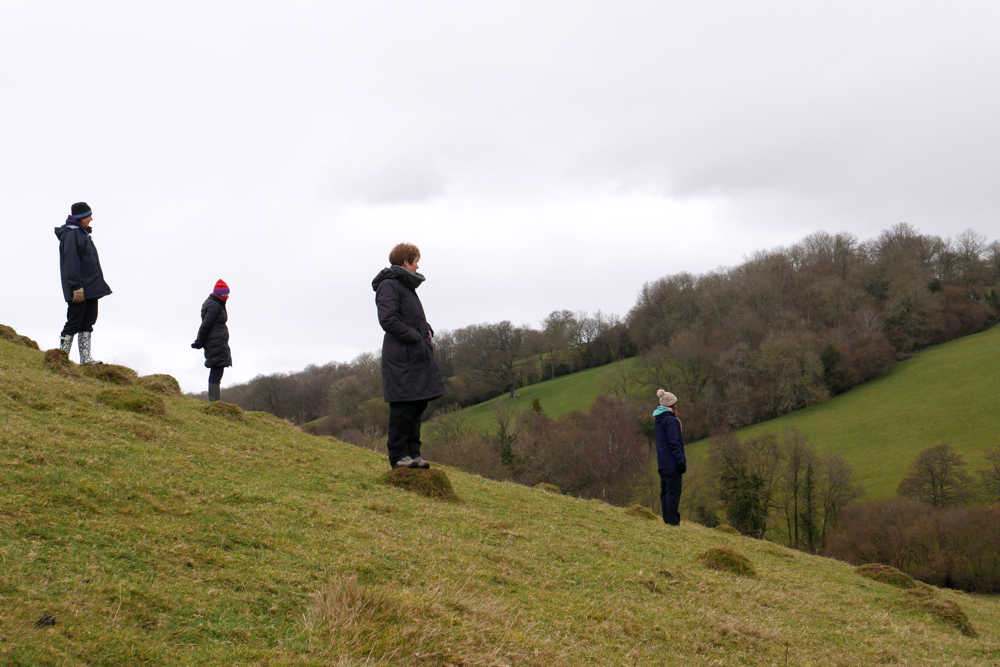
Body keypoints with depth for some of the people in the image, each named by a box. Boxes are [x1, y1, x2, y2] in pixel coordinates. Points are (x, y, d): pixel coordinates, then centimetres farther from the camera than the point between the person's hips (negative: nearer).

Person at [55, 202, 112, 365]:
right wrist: (76, 287, -23)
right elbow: (71, 262, -19)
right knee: (74, 323, -5)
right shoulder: (72, 235, -13)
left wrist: (98, 284, 21)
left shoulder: (83, 232, 17)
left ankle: (86, 358, 13)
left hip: (91, 287, 10)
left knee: (88, 322, 10)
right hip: (80, 289, -10)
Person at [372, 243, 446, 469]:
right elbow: (388, 320, -19)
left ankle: (412, 452, 15)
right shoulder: (389, 285, -9)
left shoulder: (407, 285, 21)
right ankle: (398, 455, -1)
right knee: (403, 407, -7)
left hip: (418, 356, 10)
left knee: (418, 405, 10)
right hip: (401, 357, -10)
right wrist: (415, 336, -16)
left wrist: (427, 330, 7)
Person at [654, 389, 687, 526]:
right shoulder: (671, 420, -13)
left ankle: (667, 521, 13)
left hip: (662, 463, 9)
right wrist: (681, 460, -15)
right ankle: (673, 522, -9)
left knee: (665, 491, 11)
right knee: (673, 491, -8)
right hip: (672, 462, -9)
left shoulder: (658, 420, 16)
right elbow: (674, 443, -17)